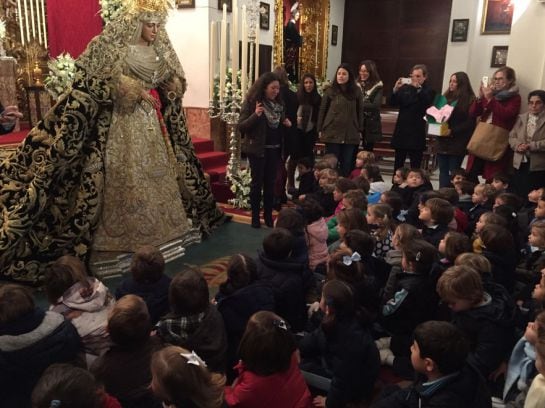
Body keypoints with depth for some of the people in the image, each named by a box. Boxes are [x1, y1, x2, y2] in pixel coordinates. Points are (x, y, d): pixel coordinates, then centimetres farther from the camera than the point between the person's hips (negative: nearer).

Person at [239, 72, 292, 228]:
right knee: (257, 182, 2)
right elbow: (241, 127, -14)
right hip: (257, 149, -5)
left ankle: (268, 215, 19)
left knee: (270, 182, 9)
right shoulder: (251, 102, -9)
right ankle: (255, 216, 12)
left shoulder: (279, 103, 7)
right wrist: (255, 115, -28)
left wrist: (286, 124, -1)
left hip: (274, 149, 5)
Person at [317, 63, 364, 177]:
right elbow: (322, 111, 4)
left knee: (347, 164, 5)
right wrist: (320, 129, 1)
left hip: (351, 134, 1)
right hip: (332, 133, -1)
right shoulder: (330, 91, 1)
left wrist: (360, 130, 5)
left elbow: (360, 111, 8)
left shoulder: (356, 91, 4)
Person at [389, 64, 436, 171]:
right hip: (401, 131, 4)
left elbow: (427, 102, -20)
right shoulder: (405, 88, 9)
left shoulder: (428, 91, -2)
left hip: (416, 134, -4)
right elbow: (392, 103, 4)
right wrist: (395, 90, -12)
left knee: (415, 166, -3)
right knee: (398, 164, 12)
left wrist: (419, 88, -26)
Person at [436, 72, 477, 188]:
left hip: (457, 142, -5)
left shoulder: (470, 100, -5)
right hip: (443, 140, 5)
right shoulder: (446, 97, 13)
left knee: (454, 171, 0)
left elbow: (470, 122, -11)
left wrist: (453, 131, -20)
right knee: (443, 170, 7)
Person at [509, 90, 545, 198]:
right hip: (520, 163, 4)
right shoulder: (521, 118, 12)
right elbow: (512, 136, 7)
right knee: (516, 194, 11)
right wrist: (517, 145, -12)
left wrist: (531, 146, -20)